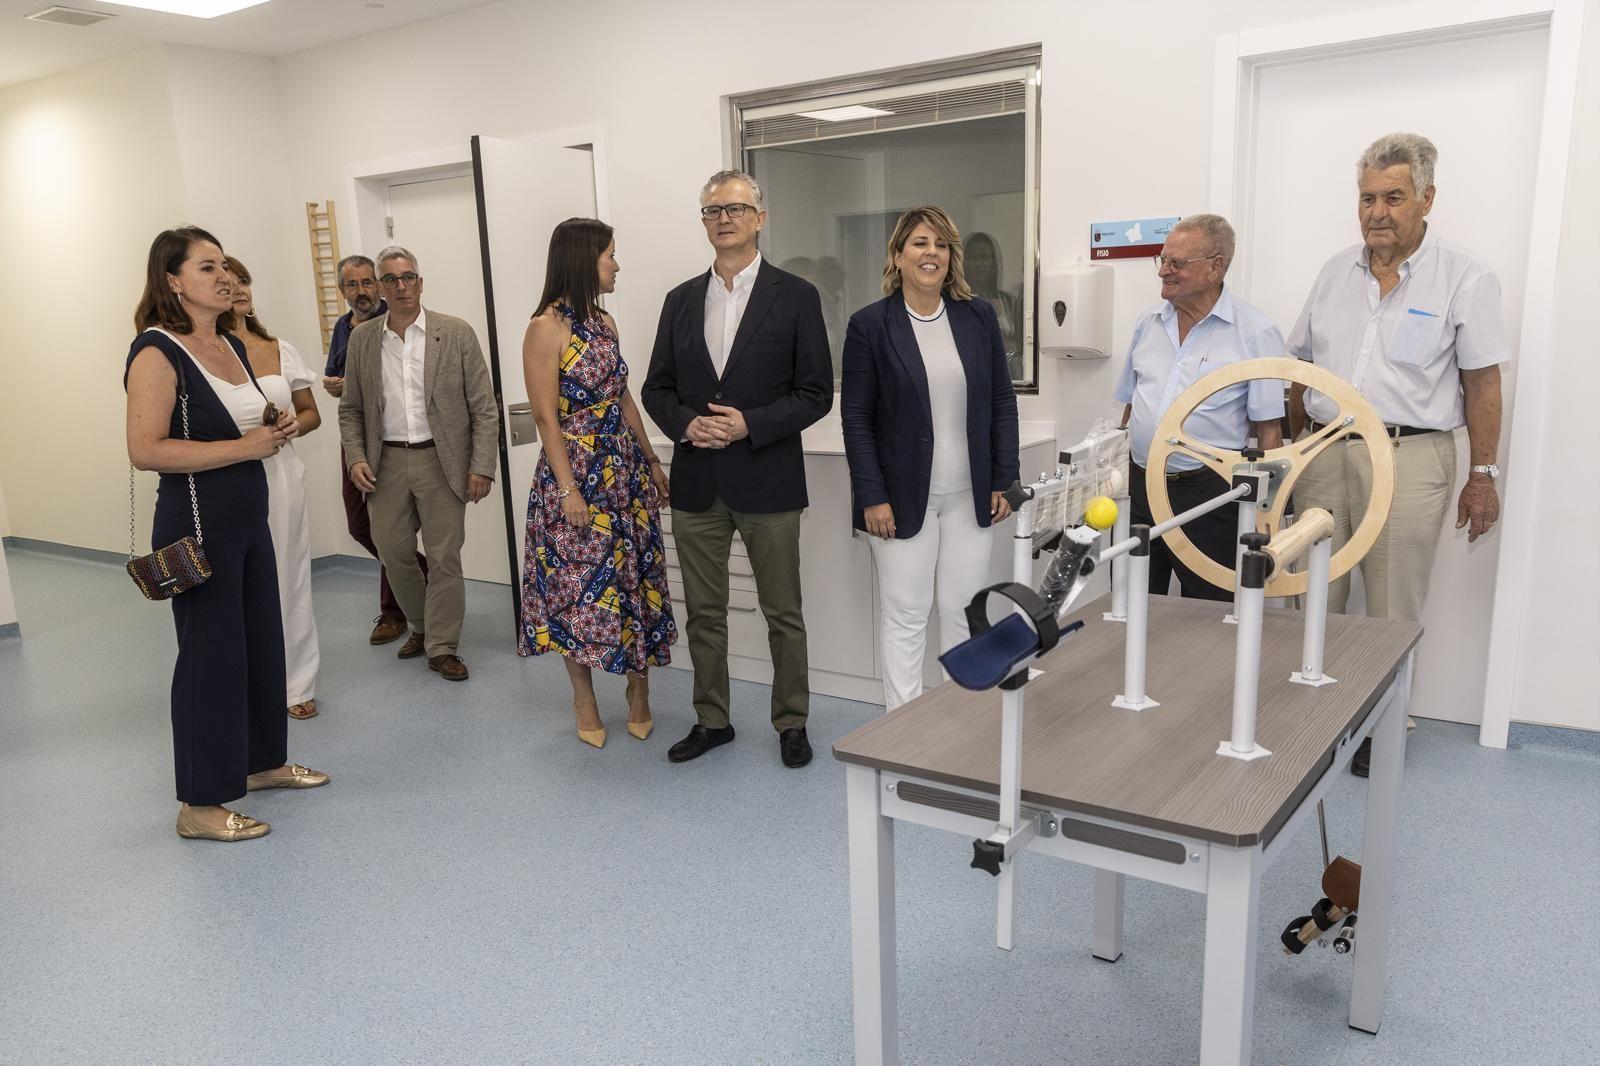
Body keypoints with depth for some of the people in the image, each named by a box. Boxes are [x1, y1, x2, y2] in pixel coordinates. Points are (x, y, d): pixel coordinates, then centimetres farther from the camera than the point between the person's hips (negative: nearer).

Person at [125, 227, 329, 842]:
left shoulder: (232, 346, 11)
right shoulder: (158, 351, -14)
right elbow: (145, 449, -24)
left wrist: (278, 429, 4)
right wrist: (243, 446, -22)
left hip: (249, 519, 8)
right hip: (198, 527, -8)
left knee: (262, 641, 15)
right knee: (211, 654, -2)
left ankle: (264, 761, 33)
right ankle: (199, 805, 12)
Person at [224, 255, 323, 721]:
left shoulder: (280, 350, 8)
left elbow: (311, 413, 13)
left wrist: (288, 428, -8)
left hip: (280, 476, 3)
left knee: (289, 578, 8)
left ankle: (296, 683, 19)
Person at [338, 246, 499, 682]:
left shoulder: (457, 333, -3)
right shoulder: (362, 338, 6)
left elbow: (484, 407, -4)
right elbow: (351, 409, 12)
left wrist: (482, 467, -9)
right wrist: (356, 458, -2)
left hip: (442, 461, -3)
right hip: (386, 462, 3)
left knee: (445, 557, 1)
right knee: (394, 553, 10)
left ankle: (441, 646, 14)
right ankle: (420, 625, 34)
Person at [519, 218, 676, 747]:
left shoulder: (605, 323, 10)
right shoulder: (546, 327, -11)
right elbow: (546, 416, -14)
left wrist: (652, 460, 14)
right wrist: (568, 489, -17)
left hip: (625, 470, 7)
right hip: (576, 472, -7)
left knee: (636, 575, 9)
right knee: (579, 584, 4)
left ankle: (639, 690, 23)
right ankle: (585, 700, 20)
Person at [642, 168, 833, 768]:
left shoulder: (795, 296, -3)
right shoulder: (681, 301, 10)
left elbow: (816, 393, -5)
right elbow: (656, 387, 11)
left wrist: (750, 424, -17)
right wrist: (686, 423, -9)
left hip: (767, 482, -4)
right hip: (696, 485, 4)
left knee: (783, 614, 7)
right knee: (703, 612, 13)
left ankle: (791, 723, 24)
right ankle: (711, 720, 29)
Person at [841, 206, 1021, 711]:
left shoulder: (979, 316, 5)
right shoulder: (869, 325, -4)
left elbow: (1002, 401, 8)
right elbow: (856, 417, -5)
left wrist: (1004, 481, 2)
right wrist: (872, 497, -10)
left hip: (970, 496, 3)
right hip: (904, 498, -3)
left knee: (965, 613, 9)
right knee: (905, 618, 4)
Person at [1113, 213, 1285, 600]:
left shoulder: (1256, 334, -6)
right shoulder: (1147, 324, 10)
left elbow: (1268, 430, -6)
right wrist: (1120, 478, 14)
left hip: (1209, 492, -5)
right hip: (1139, 486, 5)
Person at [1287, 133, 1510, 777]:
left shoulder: (1464, 278, -3)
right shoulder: (1336, 272, 10)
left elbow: (1482, 383, -3)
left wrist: (1483, 475, -4)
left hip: (1408, 457, -4)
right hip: (1326, 452, 4)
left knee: (1394, 610, 4)